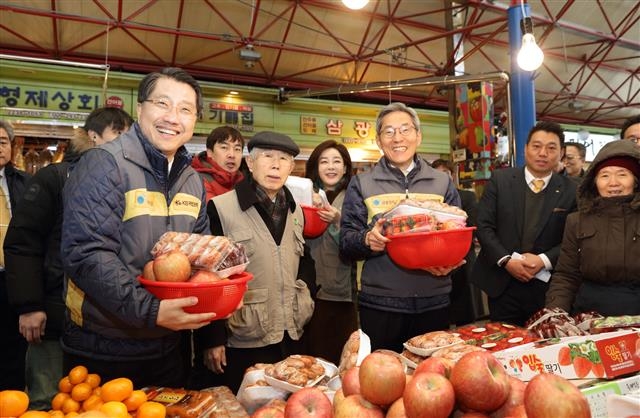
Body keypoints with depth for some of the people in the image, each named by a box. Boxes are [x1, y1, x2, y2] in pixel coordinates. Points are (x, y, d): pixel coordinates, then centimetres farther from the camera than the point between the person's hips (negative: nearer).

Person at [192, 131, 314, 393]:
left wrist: (304, 305, 8)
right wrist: (212, 339, -11)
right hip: (241, 344, -5)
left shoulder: (295, 211, 8)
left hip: (291, 338, 6)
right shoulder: (221, 208, -11)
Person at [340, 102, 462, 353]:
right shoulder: (362, 184, 4)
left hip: (434, 302, 2)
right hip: (380, 305, -1)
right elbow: (345, 243, 2)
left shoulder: (442, 183, 9)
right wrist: (367, 240, -19)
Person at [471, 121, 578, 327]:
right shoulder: (500, 179, 0)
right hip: (502, 285, 0)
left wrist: (544, 260, -15)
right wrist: (506, 261, -13)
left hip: (548, 288, 1)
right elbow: (484, 225, -4)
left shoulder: (571, 190, 2)